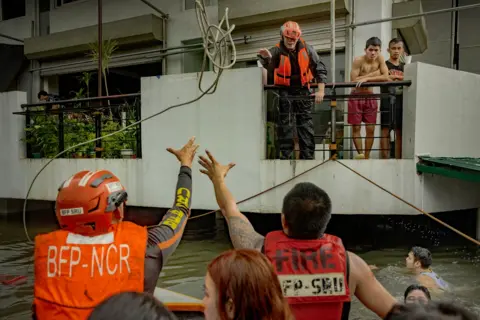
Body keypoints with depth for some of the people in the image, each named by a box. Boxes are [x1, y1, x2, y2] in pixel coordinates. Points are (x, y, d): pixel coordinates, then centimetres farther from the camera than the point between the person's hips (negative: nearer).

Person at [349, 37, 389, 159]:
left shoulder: (380, 59, -5)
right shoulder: (358, 60, -15)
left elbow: (386, 77, -16)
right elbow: (353, 81, -23)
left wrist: (366, 78, -24)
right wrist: (373, 74, -20)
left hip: (370, 97, 3)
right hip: (356, 97, -3)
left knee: (370, 129, 3)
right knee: (356, 127, -5)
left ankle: (367, 156, 11)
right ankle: (360, 153, 2)